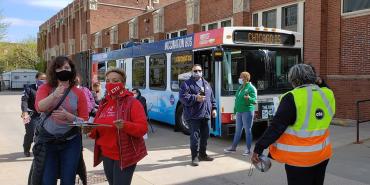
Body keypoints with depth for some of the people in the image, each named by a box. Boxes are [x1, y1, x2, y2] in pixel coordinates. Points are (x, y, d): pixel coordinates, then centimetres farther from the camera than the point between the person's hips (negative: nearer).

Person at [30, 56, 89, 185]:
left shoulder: (78, 93, -2)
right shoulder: (45, 88, -1)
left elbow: (84, 120, -3)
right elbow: (39, 107, -21)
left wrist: (67, 116, -21)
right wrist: (54, 95, -39)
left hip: (71, 142, 0)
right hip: (47, 141, 0)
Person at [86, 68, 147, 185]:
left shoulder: (132, 102, -9)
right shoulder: (104, 103, 10)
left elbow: (143, 128, -16)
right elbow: (98, 130, 15)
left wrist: (125, 126, -32)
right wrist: (90, 130, -7)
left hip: (125, 156, -6)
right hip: (106, 155, 6)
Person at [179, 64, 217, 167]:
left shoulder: (206, 83, 18)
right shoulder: (186, 84, -2)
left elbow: (211, 97, 23)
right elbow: (183, 97, -13)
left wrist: (213, 108, 14)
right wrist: (195, 98, -22)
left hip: (205, 115, 7)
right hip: (194, 115, -6)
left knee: (205, 135, 13)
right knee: (195, 136, -7)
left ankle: (202, 154, 29)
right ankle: (194, 157, 3)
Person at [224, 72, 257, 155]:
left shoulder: (251, 88, -9)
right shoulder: (240, 87, 14)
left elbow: (255, 101, -15)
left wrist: (249, 98, -35)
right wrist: (235, 109, 20)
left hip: (247, 111, -8)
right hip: (239, 112, 8)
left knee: (248, 130, -1)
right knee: (238, 130, 14)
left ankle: (248, 149, 8)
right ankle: (233, 147, 22)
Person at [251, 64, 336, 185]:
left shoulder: (293, 98, -20)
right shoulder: (327, 95, -3)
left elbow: (276, 127, -22)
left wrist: (258, 148, -17)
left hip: (299, 159, -6)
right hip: (323, 155, 6)